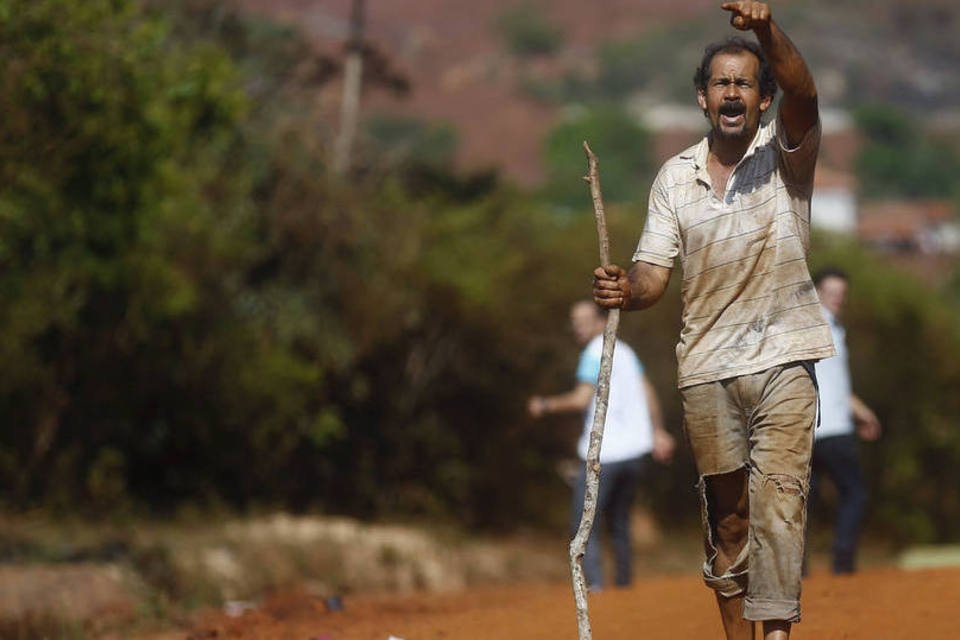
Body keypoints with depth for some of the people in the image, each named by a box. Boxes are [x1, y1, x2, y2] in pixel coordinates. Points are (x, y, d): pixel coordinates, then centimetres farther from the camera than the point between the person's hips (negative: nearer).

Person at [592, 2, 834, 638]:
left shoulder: (785, 152, -1)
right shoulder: (676, 176, 8)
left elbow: (802, 95, -23)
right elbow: (654, 273, 4)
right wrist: (626, 291, -21)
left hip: (782, 355, -4)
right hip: (705, 364, 4)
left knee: (778, 493, -15)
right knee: (725, 504, 11)